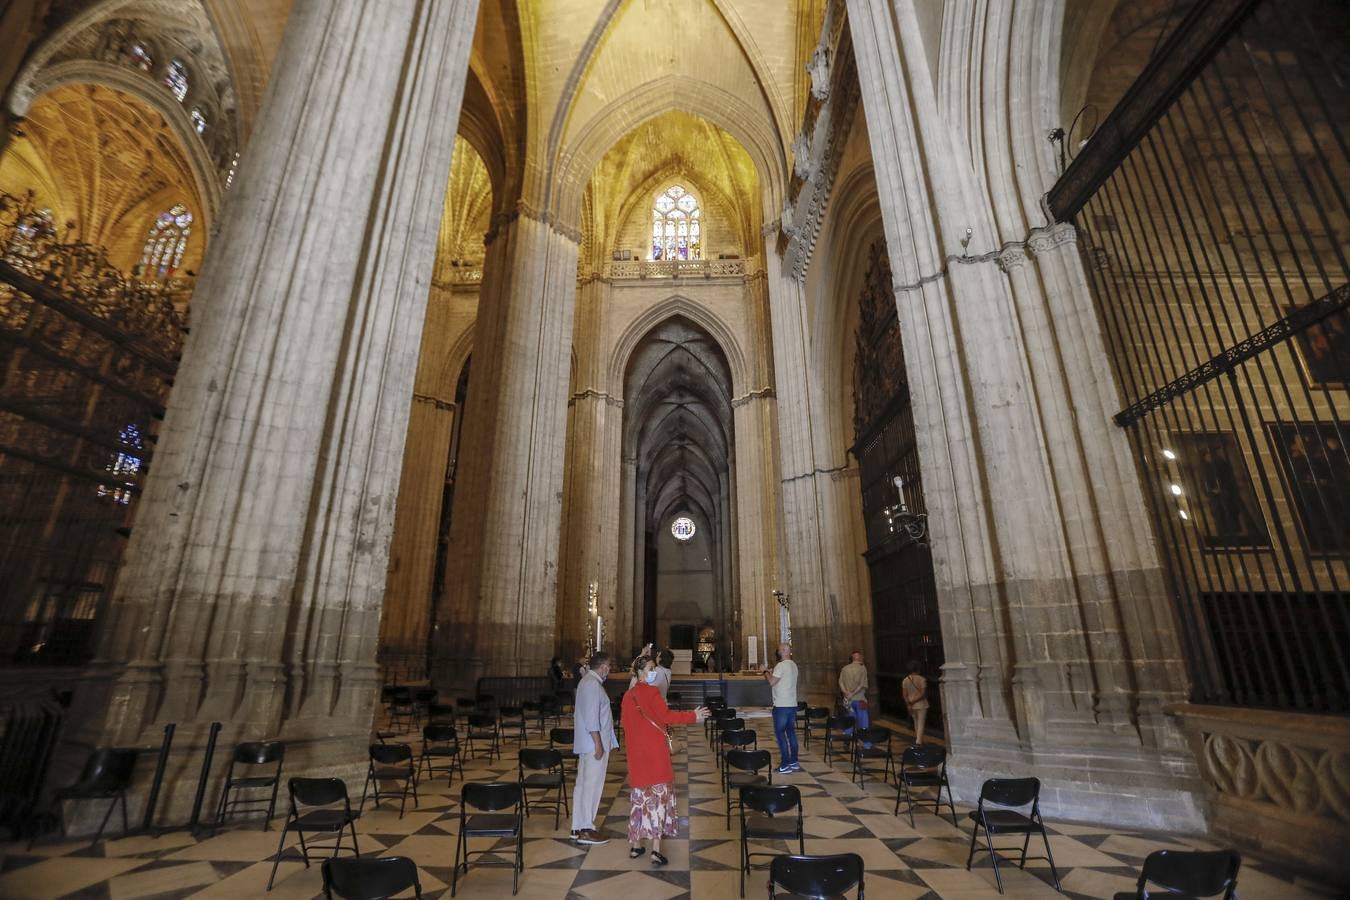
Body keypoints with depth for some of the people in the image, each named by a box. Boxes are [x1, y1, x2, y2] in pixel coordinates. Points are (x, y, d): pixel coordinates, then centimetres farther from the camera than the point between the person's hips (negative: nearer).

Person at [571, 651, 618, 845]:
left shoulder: (588, 681, 13)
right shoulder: (593, 684, -19)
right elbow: (591, 718, -23)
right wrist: (598, 744, -21)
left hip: (586, 744, 10)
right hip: (594, 744, -10)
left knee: (583, 784, 14)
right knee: (592, 785, -2)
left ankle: (578, 827, 22)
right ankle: (586, 830, 5)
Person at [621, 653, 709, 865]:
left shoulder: (628, 695, 6)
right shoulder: (652, 691, -14)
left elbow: (624, 721, 12)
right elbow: (666, 716, -21)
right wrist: (693, 716, -14)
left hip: (636, 751, 6)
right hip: (655, 750, -6)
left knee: (639, 794, 16)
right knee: (658, 794, 2)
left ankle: (635, 845, 23)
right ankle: (656, 850, 2)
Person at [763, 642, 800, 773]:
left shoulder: (781, 665, -16)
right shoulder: (793, 665, 12)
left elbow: (771, 682, -17)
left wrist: (766, 673, 0)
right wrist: (771, 674, 16)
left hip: (781, 705, -9)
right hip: (792, 704, 9)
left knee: (780, 733, -2)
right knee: (791, 732, 14)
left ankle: (786, 765, -1)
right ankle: (794, 762, 19)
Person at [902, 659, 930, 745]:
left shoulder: (905, 680, -3)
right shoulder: (922, 679, -13)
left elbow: (905, 695, -5)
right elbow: (923, 694, -19)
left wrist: (909, 704, -1)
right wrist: (913, 701, -13)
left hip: (911, 706, 4)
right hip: (921, 705, -4)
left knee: (916, 722, 21)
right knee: (921, 723, 0)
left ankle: (918, 739, 32)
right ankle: (918, 741, -10)